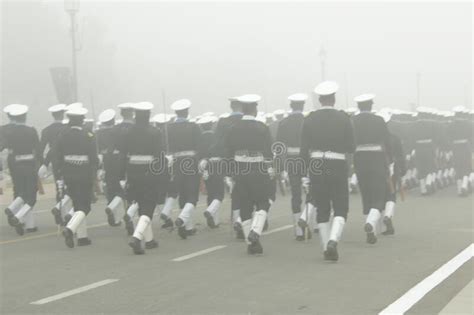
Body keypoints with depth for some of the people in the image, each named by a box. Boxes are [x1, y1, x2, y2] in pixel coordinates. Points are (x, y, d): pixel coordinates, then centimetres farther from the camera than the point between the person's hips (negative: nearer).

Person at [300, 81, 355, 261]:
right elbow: (350, 148, -2)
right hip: (338, 167, -2)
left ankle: (326, 249, 14)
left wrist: (305, 176, 3)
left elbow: (304, 149, -2)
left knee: (322, 210, 12)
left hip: (316, 167, 2)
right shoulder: (343, 118, -3)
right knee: (341, 209, 6)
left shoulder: (310, 119, 0)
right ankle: (332, 241, -16)